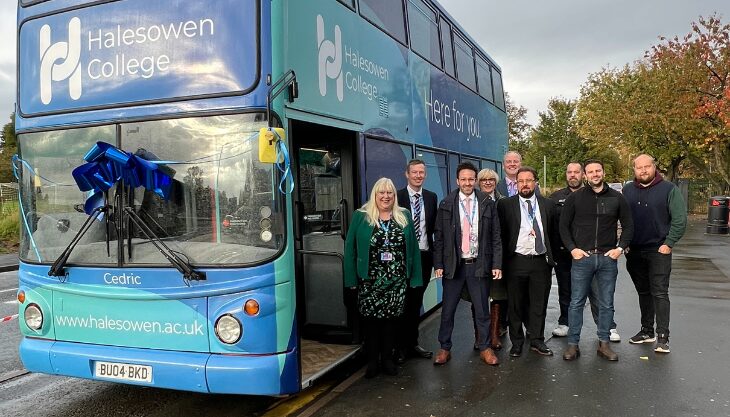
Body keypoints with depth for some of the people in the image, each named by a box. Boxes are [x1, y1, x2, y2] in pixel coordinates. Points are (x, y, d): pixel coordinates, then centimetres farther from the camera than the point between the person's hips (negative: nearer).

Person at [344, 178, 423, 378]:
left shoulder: (404, 216, 8)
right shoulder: (360, 217, 1)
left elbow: (413, 247, 7)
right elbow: (351, 248, 0)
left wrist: (414, 278, 1)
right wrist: (352, 278, -5)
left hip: (397, 281, 2)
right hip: (369, 281, -2)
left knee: (391, 319, 8)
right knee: (370, 320, 3)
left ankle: (387, 358, 23)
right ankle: (372, 360, 18)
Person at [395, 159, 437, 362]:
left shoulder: (431, 197, 6)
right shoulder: (397, 197, -7)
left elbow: (434, 227, 8)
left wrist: (434, 253, 0)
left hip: (425, 256, 4)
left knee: (417, 301, 15)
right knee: (403, 302, 4)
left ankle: (413, 343, 28)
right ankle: (401, 347, 17)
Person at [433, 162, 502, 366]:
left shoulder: (487, 204, 3)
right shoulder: (446, 205, 2)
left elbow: (495, 236, 3)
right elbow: (439, 237, 2)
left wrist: (497, 264, -3)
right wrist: (438, 264, -4)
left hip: (479, 265, 0)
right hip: (453, 265, 0)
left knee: (482, 310, 9)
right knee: (447, 310, 7)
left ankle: (485, 348, 24)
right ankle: (445, 348, 21)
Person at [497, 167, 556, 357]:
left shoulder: (548, 204, 8)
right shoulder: (505, 204, -1)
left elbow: (553, 232, 13)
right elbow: (501, 233, 0)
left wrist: (552, 256, 8)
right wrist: (504, 259, -2)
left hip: (541, 261, 2)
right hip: (516, 261, -2)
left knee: (539, 304, 9)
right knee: (516, 305, 7)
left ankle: (537, 341, 22)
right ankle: (516, 343, 19)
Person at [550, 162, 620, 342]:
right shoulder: (556, 197, 8)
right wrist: (552, 250, -1)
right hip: (563, 254, 3)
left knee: (596, 291, 0)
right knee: (565, 292, 14)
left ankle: (608, 327, 11)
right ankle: (564, 323, 28)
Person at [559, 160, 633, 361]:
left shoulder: (617, 198, 6)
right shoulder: (575, 198, 2)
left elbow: (628, 225, 10)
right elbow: (563, 226, 5)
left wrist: (620, 248, -2)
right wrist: (572, 248, -5)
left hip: (608, 258, 2)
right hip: (582, 257, -1)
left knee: (606, 304, 8)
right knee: (576, 302, 2)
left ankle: (604, 343, 20)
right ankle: (573, 344, 10)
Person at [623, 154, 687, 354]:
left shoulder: (669, 189, -5)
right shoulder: (628, 190, 7)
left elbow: (680, 219, -6)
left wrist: (668, 243, -11)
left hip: (658, 250, -4)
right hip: (635, 251, 4)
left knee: (659, 293, -6)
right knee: (643, 292, 13)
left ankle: (663, 337, -2)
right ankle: (646, 331, 24)